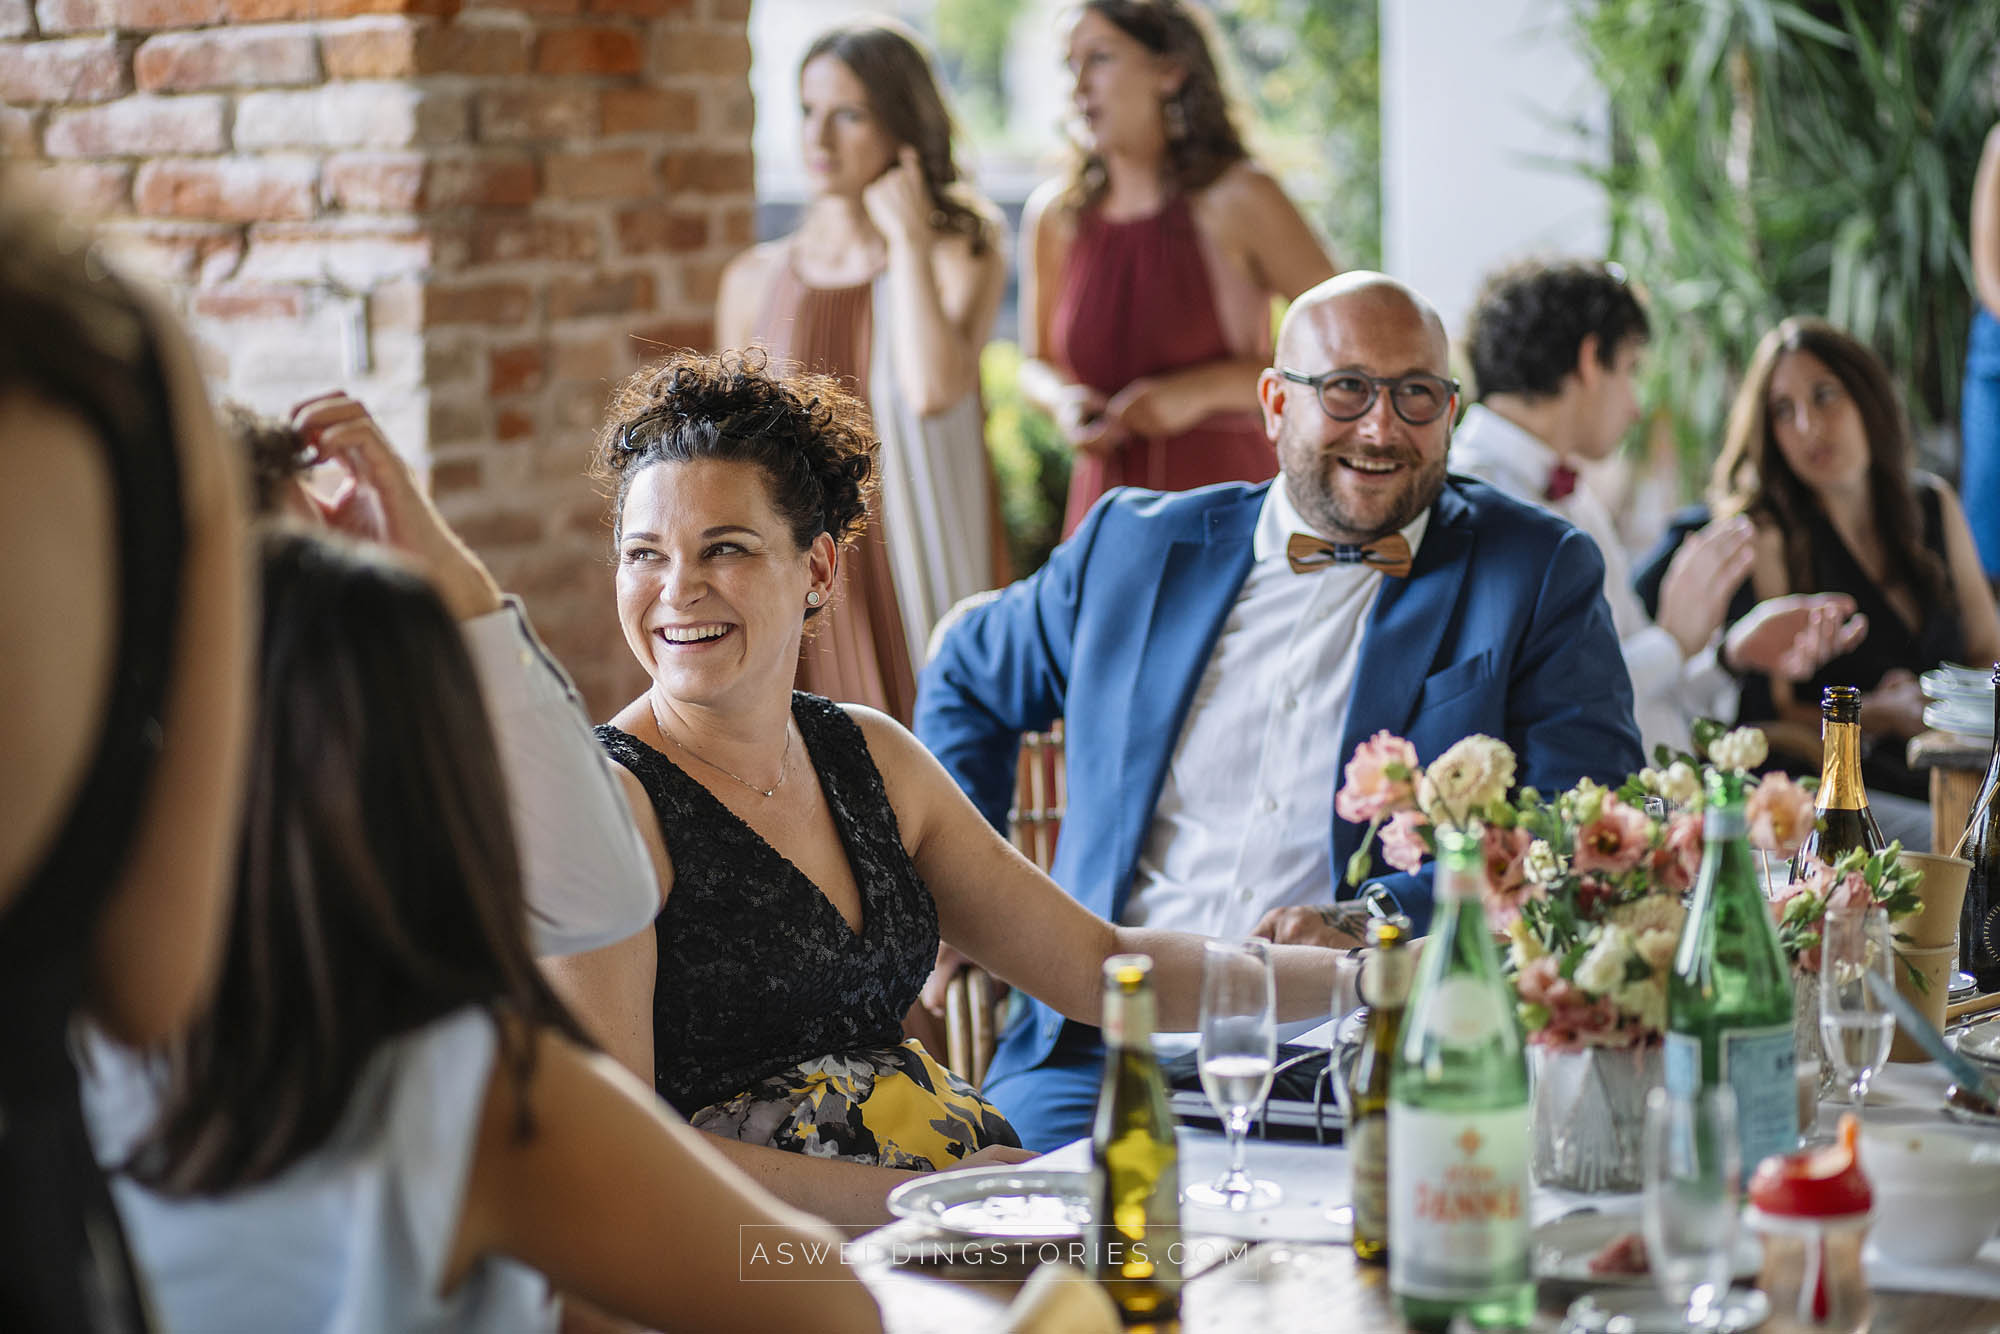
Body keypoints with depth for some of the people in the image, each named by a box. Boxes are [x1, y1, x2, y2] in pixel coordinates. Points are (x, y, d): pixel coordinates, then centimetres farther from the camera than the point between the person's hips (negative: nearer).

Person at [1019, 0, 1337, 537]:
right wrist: (1063, 401, -4)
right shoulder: (1054, 215, 4)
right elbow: (1036, 364, 19)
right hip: (1106, 508, 3)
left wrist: (1206, 389, -14)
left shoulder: (1236, 200, -8)